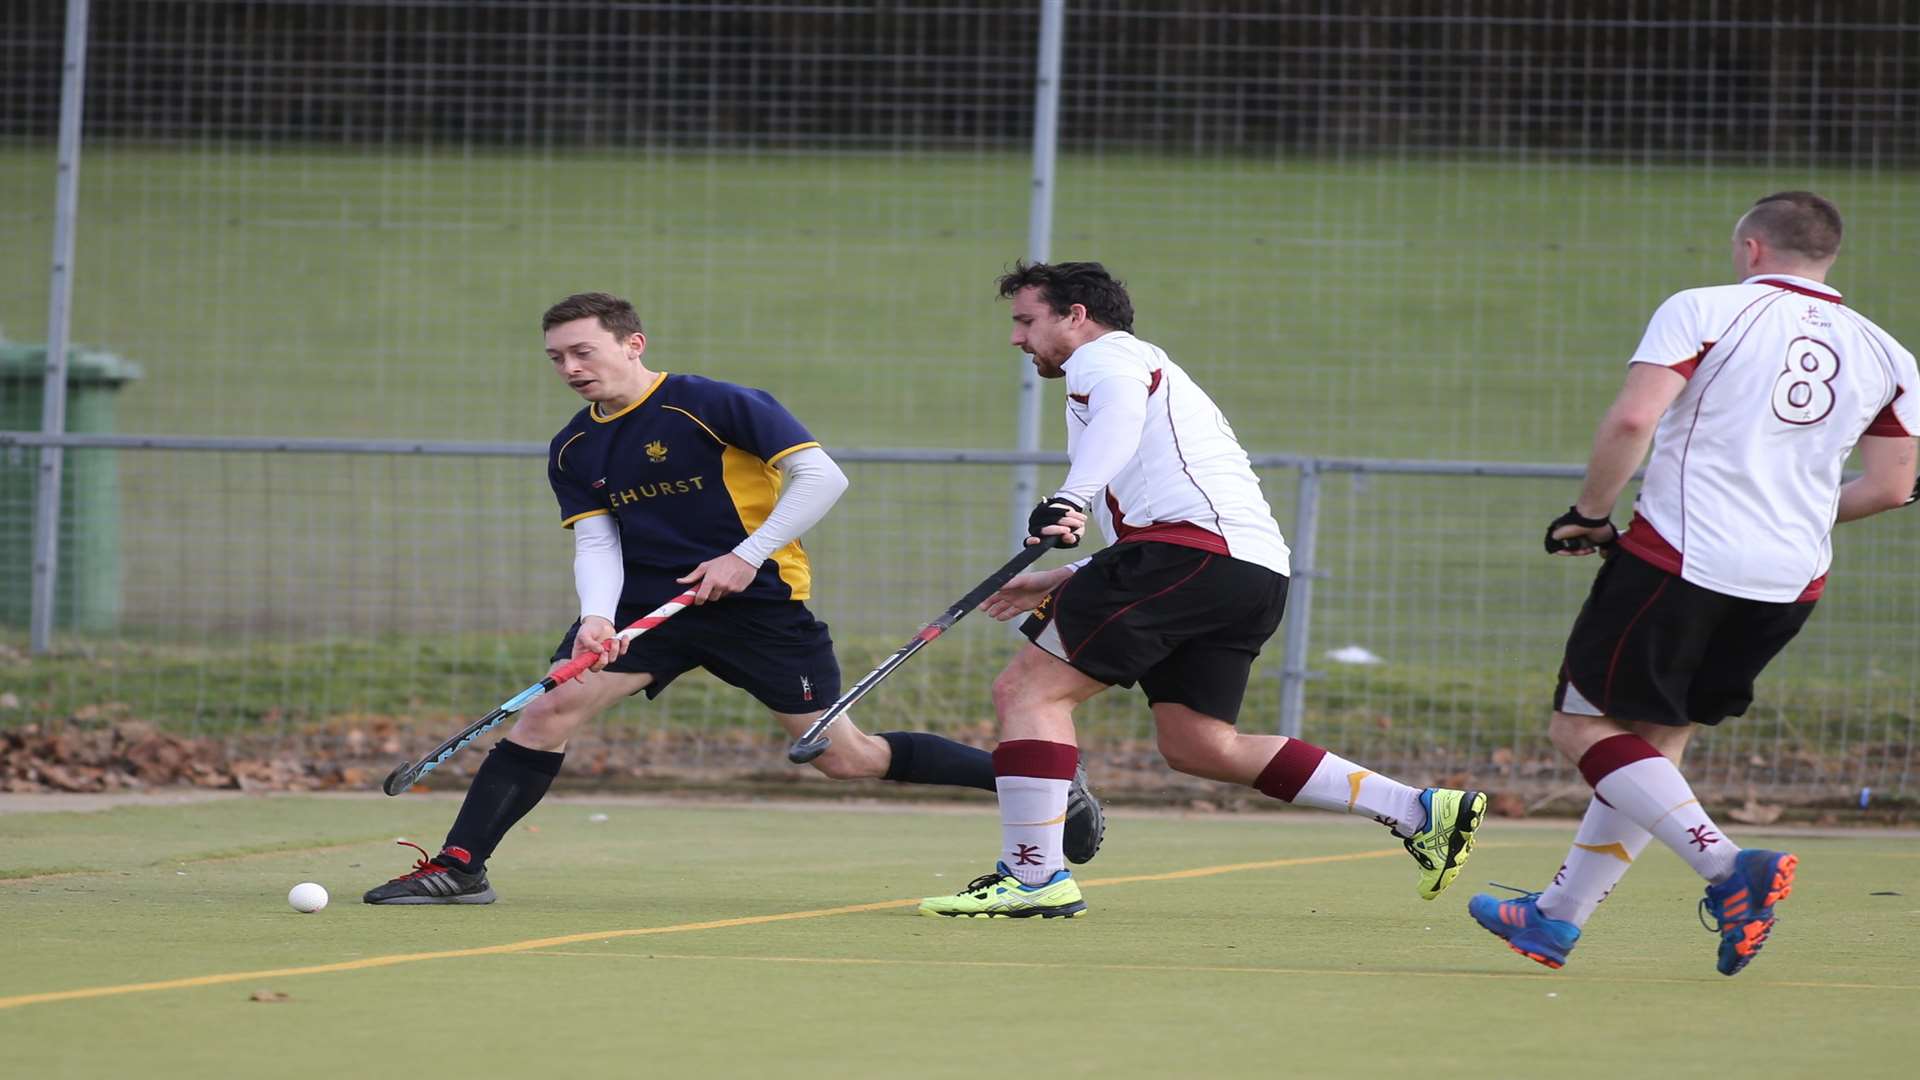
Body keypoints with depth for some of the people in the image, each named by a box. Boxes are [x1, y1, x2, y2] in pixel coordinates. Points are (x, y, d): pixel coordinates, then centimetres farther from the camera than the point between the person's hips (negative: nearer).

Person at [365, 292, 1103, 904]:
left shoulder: (714, 406, -13)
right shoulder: (573, 452, 5)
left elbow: (822, 476, -15)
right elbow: (596, 542, 1)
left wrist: (747, 556, -21)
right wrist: (597, 618, -21)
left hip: (758, 601, -5)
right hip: (645, 602, 5)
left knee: (845, 758, -4)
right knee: (551, 708, -15)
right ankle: (459, 867, -13)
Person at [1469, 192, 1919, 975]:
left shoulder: (1706, 309, -3)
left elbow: (1633, 419, -14)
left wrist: (1590, 514, -1)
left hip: (1681, 555, -6)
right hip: (1792, 579, 6)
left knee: (1584, 725, 0)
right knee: (1658, 738, 18)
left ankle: (1728, 867, -18)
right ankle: (1557, 917, 22)